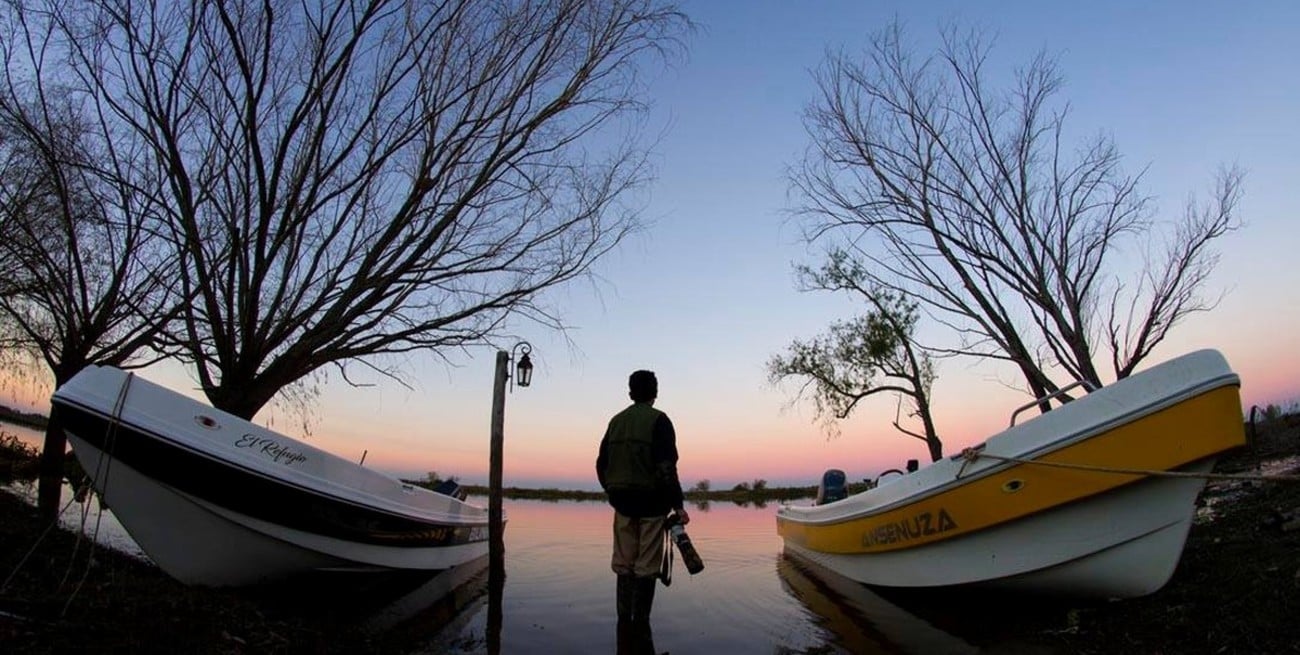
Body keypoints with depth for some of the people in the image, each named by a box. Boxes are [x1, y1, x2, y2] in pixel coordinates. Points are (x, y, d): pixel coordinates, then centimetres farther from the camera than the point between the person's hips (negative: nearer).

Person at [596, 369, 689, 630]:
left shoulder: (616, 421, 9)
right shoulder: (658, 420, -8)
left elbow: (602, 464, 10)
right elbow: (666, 468, -16)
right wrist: (678, 505, -12)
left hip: (622, 503, 5)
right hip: (651, 502, -5)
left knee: (623, 564, 13)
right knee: (646, 567, 3)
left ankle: (623, 620, 18)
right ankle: (640, 621, 7)